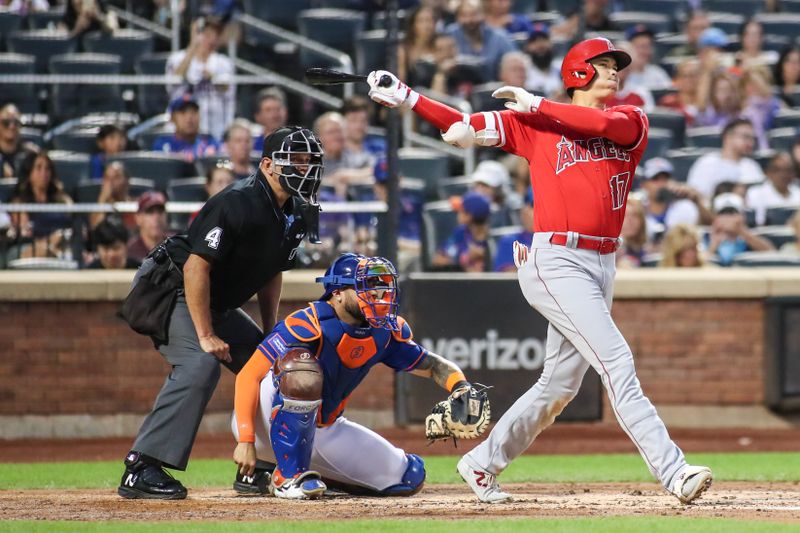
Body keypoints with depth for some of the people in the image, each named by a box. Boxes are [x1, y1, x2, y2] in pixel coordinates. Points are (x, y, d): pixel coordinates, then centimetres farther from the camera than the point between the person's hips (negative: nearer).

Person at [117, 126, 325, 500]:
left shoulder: (296, 214, 2)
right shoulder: (237, 203, -26)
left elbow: (271, 272, 16)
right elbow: (196, 266, -29)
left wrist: (270, 333, 8)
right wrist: (206, 336, -29)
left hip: (219, 304, 10)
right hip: (172, 291, -10)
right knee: (201, 364, -30)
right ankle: (140, 470, -32)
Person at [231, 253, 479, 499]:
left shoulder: (385, 331, -4)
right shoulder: (309, 324, -25)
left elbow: (433, 365, 6)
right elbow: (248, 376, -26)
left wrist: (461, 387, -17)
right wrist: (246, 440, -34)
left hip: (324, 431, 8)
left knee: (409, 478, 2)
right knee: (303, 369, -36)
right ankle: (287, 477, -24)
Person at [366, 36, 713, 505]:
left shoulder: (631, 121, 12)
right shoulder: (534, 124, 5)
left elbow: (606, 124, -12)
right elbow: (461, 129, 5)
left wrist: (537, 104, -9)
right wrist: (406, 98, -4)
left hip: (603, 266, 6)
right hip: (557, 260, -6)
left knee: (559, 386, 12)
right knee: (617, 364, -17)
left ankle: (482, 464, 27)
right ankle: (673, 472, -24)